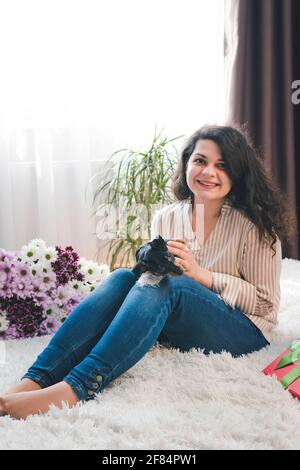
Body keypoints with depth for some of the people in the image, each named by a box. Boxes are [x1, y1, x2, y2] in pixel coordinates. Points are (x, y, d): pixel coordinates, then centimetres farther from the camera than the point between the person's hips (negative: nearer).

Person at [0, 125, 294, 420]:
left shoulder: (256, 226, -4)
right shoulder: (166, 218, 8)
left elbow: (266, 304, -5)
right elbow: (155, 276, 12)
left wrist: (200, 274, -17)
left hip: (243, 334, -4)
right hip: (175, 328, 4)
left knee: (166, 285, -32)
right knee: (124, 276, -24)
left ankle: (76, 388, -46)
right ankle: (34, 381, -36)